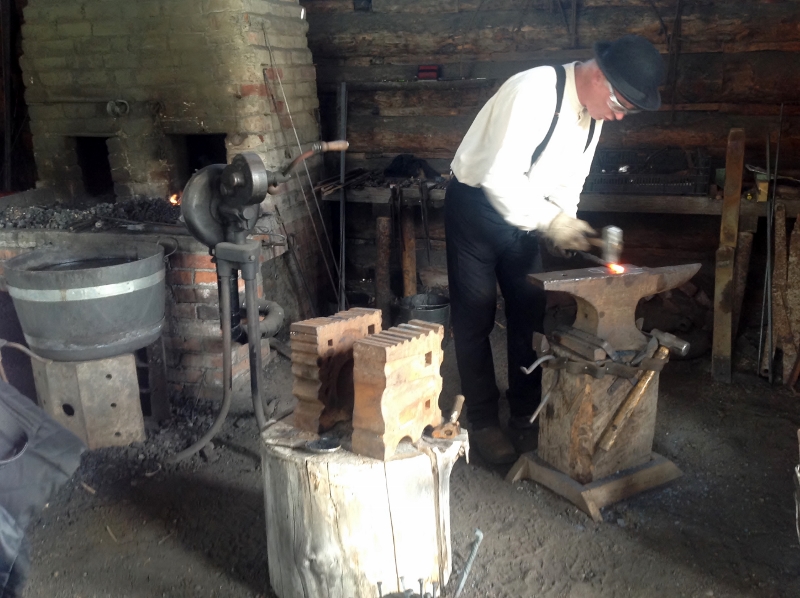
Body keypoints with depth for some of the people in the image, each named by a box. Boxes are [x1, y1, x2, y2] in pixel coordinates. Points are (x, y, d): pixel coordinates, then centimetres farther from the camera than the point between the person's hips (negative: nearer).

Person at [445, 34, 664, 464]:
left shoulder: (593, 111, -2)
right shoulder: (535, 91, -28)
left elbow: (567, 181, 7)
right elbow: (499, 177, -33)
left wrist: (565, 226, -9)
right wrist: (551, 221, -33)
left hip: (523, 210, 7)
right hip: (476, 203, -7)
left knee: (530, 313, 8)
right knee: (475, 317, 1)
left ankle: (525, 418, 22)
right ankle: (482, 422, 15)